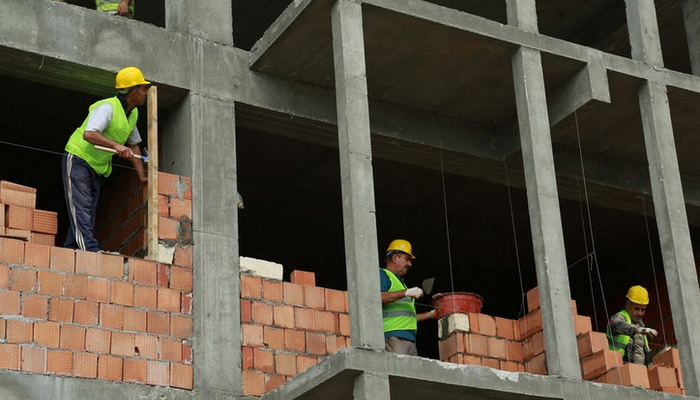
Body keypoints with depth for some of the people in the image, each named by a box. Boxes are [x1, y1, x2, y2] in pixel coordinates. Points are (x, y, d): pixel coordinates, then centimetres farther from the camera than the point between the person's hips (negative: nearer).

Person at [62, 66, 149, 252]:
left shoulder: (133, 113, 7)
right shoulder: (108, 107, -22)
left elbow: (133, 145, 16)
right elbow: (89, 134, -36)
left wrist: (143, 176, 11)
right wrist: (116, 145, -46)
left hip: (97, 167, 9)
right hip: (78, 159, -9)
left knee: (89, 212, 6)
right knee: (81, 207, -16)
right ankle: (90, 249, -27)